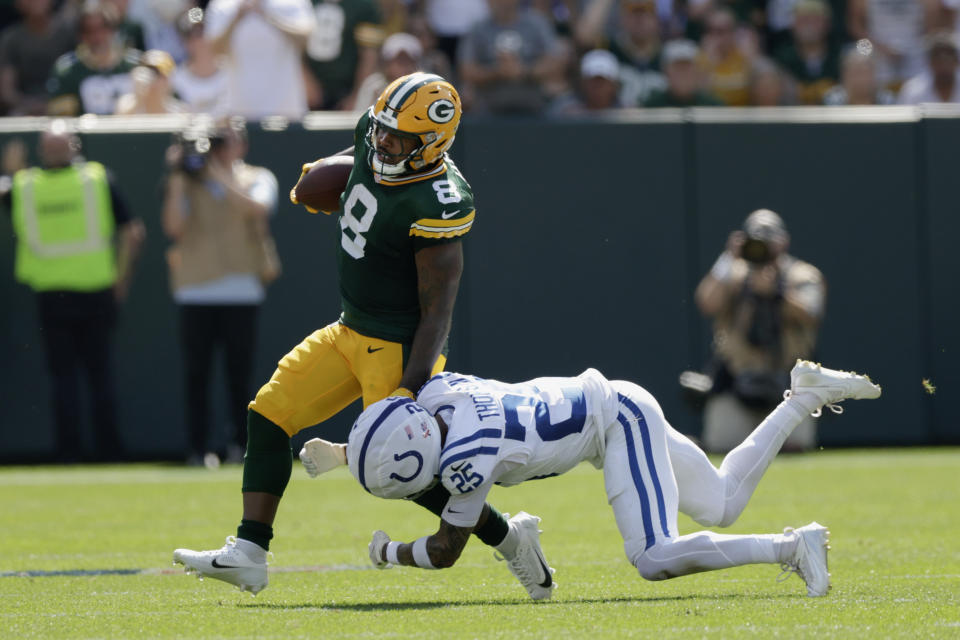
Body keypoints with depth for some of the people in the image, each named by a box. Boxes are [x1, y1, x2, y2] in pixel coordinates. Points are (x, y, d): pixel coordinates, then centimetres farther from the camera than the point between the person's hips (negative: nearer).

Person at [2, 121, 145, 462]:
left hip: (50, 294, 1)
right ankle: (108, 447, 6)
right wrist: (123, 276, 5)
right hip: (95, 291, 0)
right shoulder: (98, 179, -3)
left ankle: (69, 448, 3)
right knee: (100, 372, 7)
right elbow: (133, 232, -4)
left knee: (62, 374, 7)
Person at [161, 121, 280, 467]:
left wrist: (219, 174, -13)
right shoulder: (190, 183, 12)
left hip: (242, 288, 0)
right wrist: (178, 179, -7)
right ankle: (198, 448, 0)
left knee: (240, 370, -1)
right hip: (195, 289, 0)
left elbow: (256, 208, -12)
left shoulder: (257, 179, 11)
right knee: (196, 371, -3)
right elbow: (174, 227, -3)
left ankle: (240, 443, 9)